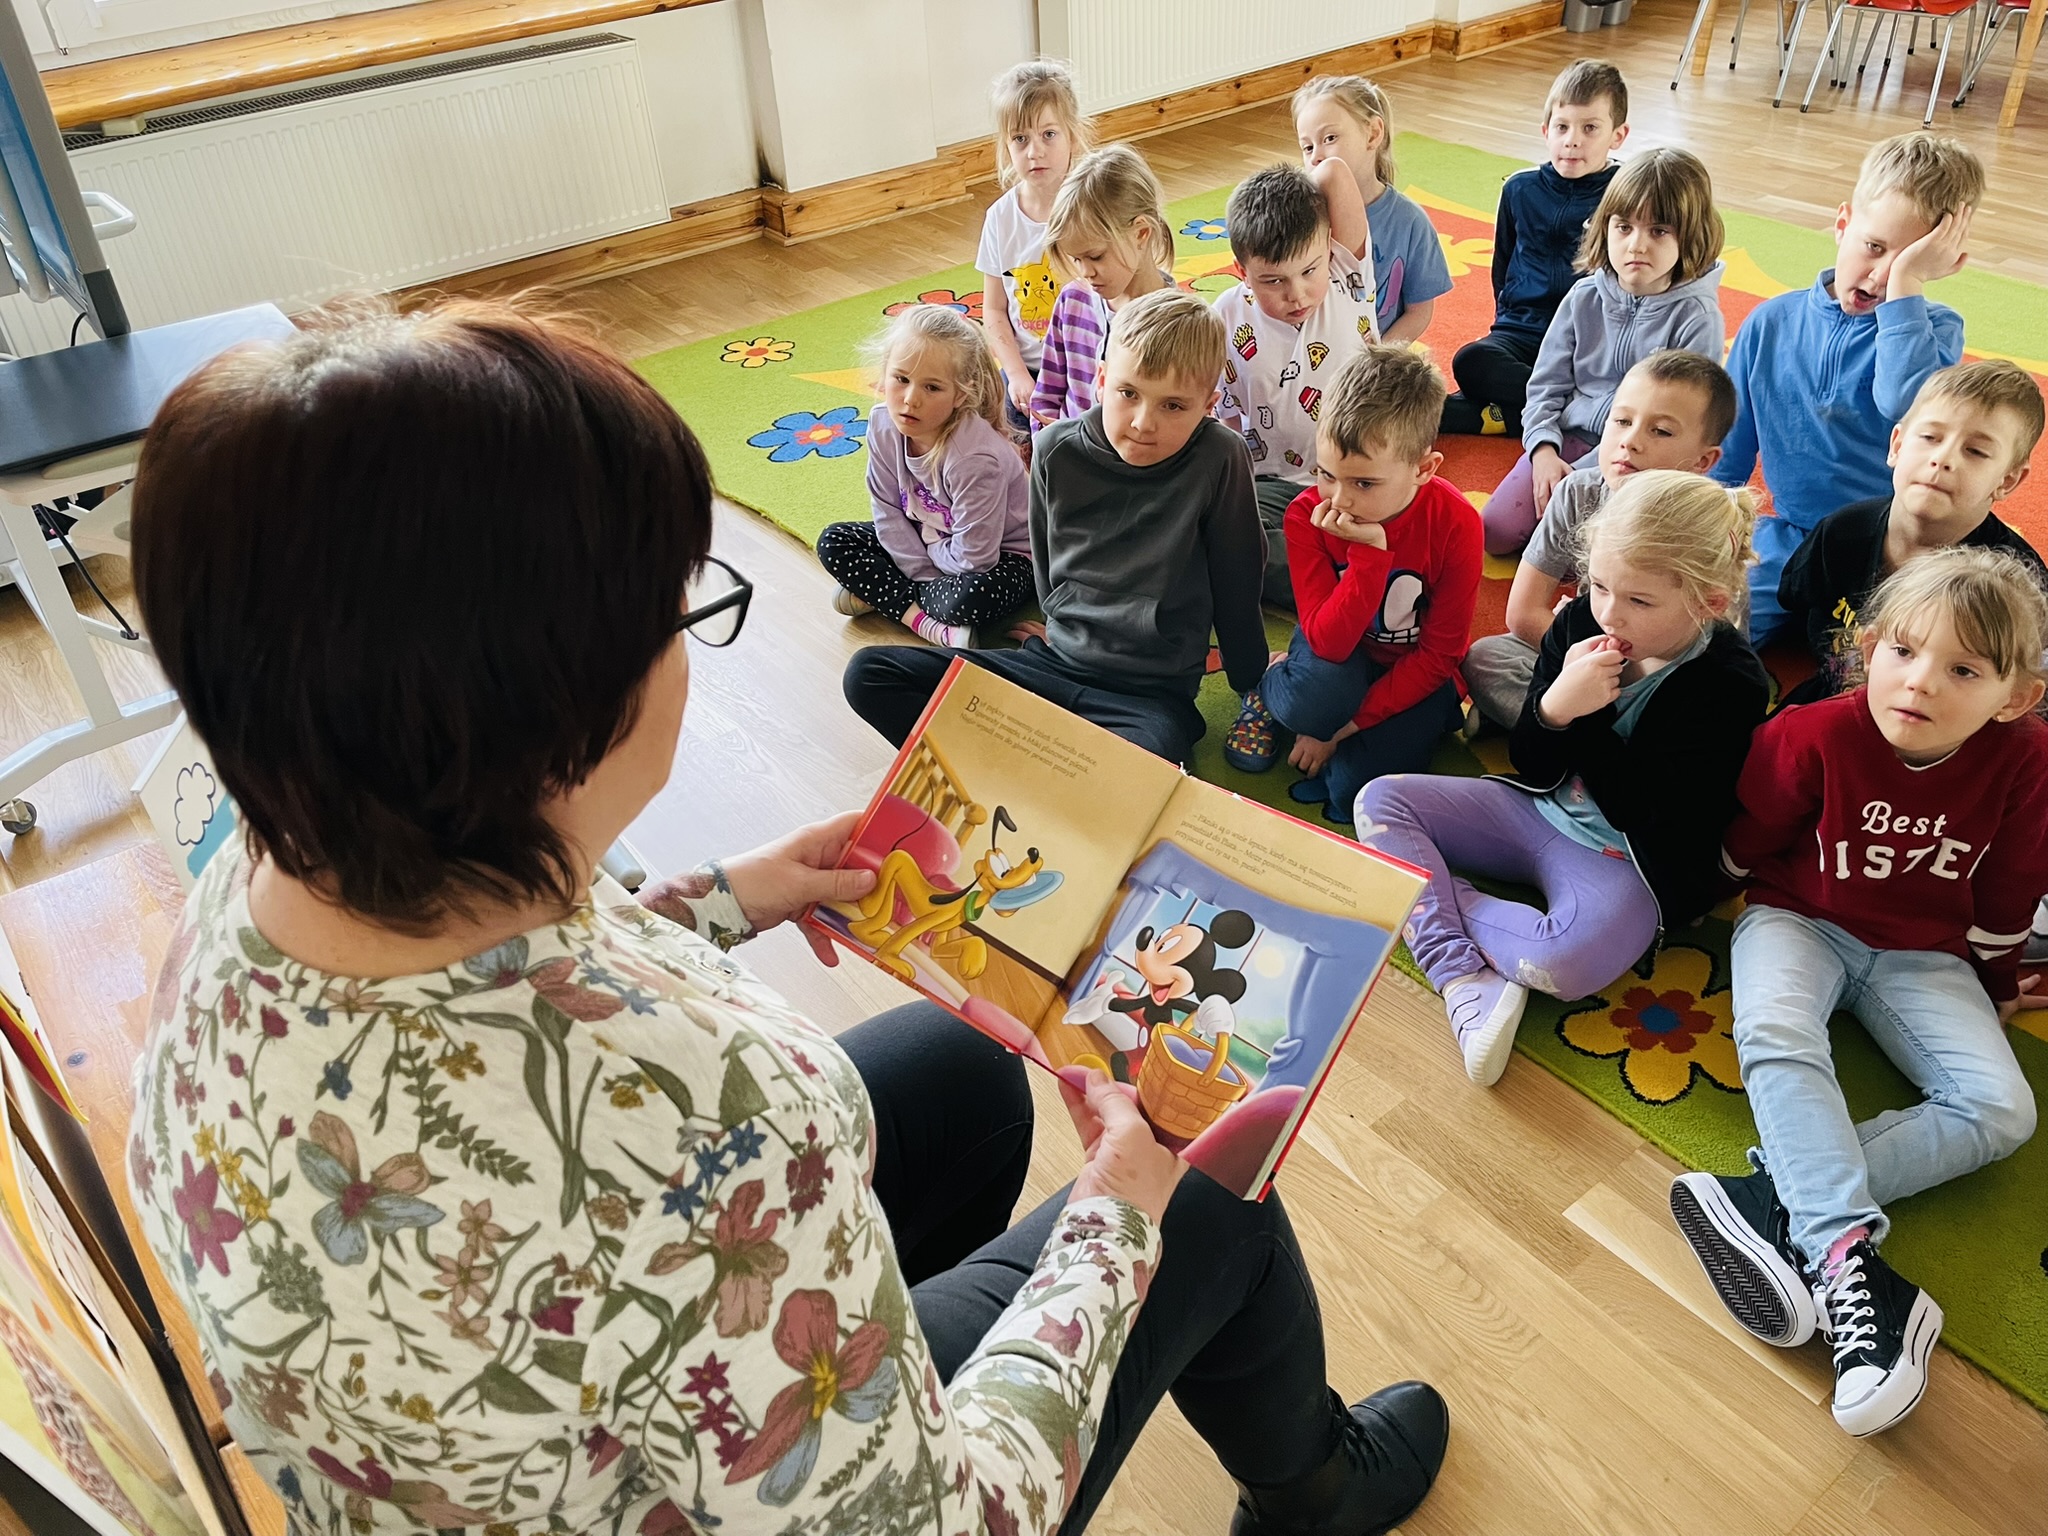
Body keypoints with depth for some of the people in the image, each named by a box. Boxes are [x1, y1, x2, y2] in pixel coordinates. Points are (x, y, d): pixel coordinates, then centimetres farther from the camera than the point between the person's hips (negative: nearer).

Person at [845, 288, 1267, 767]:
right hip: (1054, 661, 5)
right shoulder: (1058, 450, -3)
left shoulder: (1219, 459, -14)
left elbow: (1238, 580, -2)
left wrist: (1251, 686, 8)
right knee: (867, 674, -9)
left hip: (1150, 695, -4)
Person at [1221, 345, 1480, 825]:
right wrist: (1370, 553, -40)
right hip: (1337, 648, 1)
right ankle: (1269, 686, 1)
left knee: (1354, 789, -24)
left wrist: (1347, 726, -20)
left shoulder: (1455, 524, -24)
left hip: (1413, 668, -1)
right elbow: (1327, 643, -28)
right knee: (1312, 700, -35)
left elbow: (1438, 655, -16)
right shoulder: (1307, 515, -22)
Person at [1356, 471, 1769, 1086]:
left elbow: (1642, 814, -20)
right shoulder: (1581, 621, -5)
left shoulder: (1730, 685, -19)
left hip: (1632, 862, -6)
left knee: (1561, 964, -37)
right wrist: (1555, 707, -23)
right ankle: (1466, 983, -21)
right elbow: (1532, 767, -1)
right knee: (1380, 799, -7)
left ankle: (1428, 896, -9)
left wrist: (1588, 722, -21)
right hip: (1542, 810, 7)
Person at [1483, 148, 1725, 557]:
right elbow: (1546, 386, 6)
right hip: (1569, 439, 4)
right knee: (1496, 531, -14)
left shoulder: (1697, 318, -9)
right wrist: (1544, 451, -11)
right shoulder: (1584, 298, 3)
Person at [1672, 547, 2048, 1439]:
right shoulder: (1815, 735, -20)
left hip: (1925, 954, 3)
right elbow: (1745, 848, 0)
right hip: (1800, 921, -2)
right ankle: (1850, 1263, -41)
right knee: (1773, 1033, -35)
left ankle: (1781, 1201, -31)